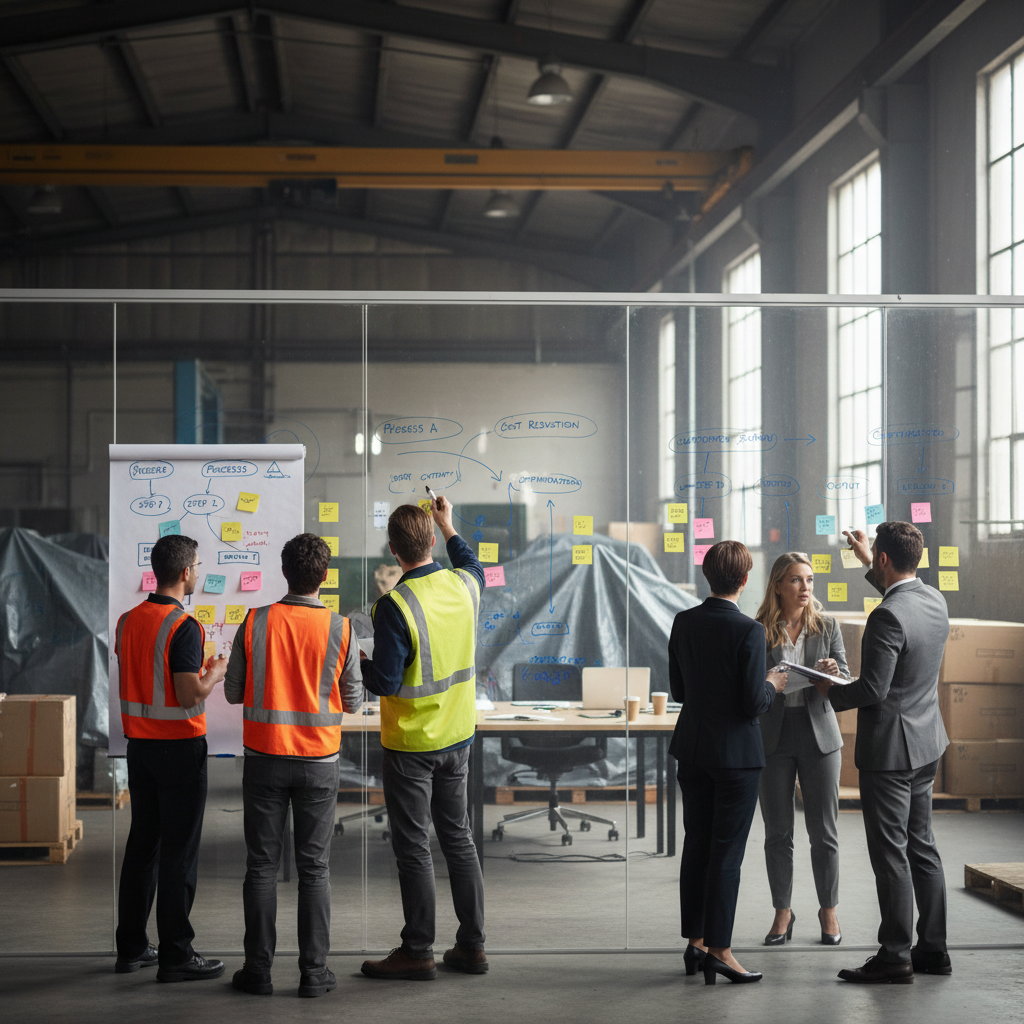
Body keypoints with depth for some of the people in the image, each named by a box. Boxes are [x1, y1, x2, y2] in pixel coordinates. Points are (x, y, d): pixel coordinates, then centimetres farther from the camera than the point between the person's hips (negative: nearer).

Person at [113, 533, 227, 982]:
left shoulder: (127, 621, 7)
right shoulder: (183, 627, -17)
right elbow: (191, 696, -22)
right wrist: (214, 673, -3)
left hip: (139, 744, 8)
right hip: (180, 747, -7)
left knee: (142, 843, 14)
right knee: (179, 850, -1)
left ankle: (131, 947, 20)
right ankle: (176, 956, 3)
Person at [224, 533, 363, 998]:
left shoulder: (255, 622, -7)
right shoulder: (340, 629, -9)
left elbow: (233, 692, 0)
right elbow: (352, 702, 0)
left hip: (264, 760, 0)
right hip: (318, 763, 0)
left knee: (261, 865, 8)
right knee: (314, 868, 7)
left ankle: (259, 969, 11)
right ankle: (314, 972, 9)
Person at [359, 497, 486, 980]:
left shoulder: (395, 605, -21)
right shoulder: (462, 586, -2)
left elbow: (385, 682, -21)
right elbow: (473, 565, 25)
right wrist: (448, 525, 37)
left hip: (411, 745, -6)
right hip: (457, 738, 6)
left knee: (413, 848, 3)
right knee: (458, 838, 15)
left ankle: (417, 951, 10)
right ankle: (471, 945, 20)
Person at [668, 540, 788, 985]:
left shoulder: (684, 622, 0)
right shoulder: (748, 630, -17)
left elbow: (678, 689, 8)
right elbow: (753, 704, -18)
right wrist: (772, 684, 2)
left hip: (692, 748, 6)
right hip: (736, 751, -6)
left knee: (696, 845, 14)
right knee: (727, 852, 0)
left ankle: (695, 940, 21)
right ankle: (718, 948, 3)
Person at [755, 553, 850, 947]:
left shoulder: (827, 626, 3)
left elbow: (845, 681, 0)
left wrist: (832, 673, -20)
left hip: (818, 734, 1)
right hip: (773, 736, 0)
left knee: (824, 830, 3)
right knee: (777, 832, 6)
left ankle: (828, 910, 18)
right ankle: (782, 911, 18)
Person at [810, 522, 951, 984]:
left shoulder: (887, 618, -23)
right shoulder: (935, 601, 4)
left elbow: (873, 689, -23)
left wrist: (831, 691, -5)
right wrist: (867, 562, 34)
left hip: (889, 747, -9)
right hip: (925, 742, 9)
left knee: (890, 854, -3)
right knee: (921, 846, 15)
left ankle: (895, 957, 2)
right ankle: (933, 949, 21)